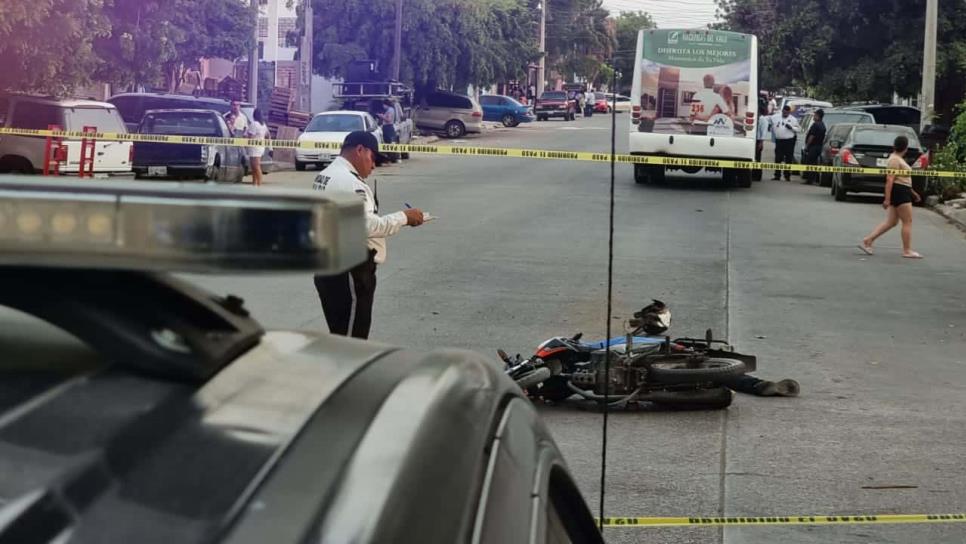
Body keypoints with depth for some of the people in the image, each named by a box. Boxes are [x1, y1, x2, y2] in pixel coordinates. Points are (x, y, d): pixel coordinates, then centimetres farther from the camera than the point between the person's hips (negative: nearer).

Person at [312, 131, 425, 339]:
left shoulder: (324, 176, 16)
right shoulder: (348, 181, -17)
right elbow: (368, 225, -24)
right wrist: (403, 217, -14)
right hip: (349, 271, -11)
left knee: (340, 336, 16)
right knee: (351, 340, -7)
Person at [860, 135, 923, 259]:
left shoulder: (898, 158, 17)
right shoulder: (895, 160, -16)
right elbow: (889, 180, -22)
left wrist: (912, 192, 28)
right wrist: (887, 199, -25)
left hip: (903, 192, 10)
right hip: (899, 192, -10)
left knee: (891, 222, 9)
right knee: (908, 221, -4)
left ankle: (867, 241, 6)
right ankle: (907, 251, 0)